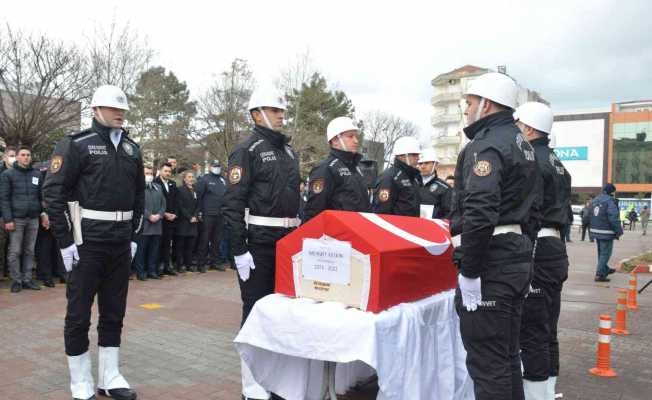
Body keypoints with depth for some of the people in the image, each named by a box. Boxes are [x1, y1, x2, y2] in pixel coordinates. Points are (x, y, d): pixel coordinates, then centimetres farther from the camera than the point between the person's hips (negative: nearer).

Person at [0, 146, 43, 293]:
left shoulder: (37, 174, 11)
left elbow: (41, 196, 14)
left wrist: (44, 213, 5)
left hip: (33, 219, 3)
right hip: (16, 218, -3)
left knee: (29, 251, 8)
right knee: (15, 251, 1)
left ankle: (27, 279, 15)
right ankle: (16, 280, 9)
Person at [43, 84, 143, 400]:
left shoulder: (132, 149, 10)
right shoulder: (76, 145, -6)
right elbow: (53, 192, -10)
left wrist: (134, 236, 11)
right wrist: (65, 240, -13)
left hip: (121, 243, 5)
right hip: (87, 242, -5)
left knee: (114, 312, 12)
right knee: (79, 313, 5)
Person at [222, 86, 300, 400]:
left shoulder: (289, 151, 15)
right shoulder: (247, 150, -7)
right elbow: (232, 203, -13)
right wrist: (239, 250, -18)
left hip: (290, 241, 7)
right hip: (259, 242, -7)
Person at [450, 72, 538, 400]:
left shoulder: (486, 144, -13)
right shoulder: (522, 144, 19)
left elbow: (479, 214, -26)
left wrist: (469, 271, -20)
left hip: (490, 261, -10)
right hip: (519, 257, 10)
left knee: (486, 362, -2)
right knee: (507, 354, 19)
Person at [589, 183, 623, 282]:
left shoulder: (594, 200, 10)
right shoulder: (610, 201, -16)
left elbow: (588, 216, 15)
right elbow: (614, 218, -20)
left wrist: (590, 231, 22)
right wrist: (619, 231, -12)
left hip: (595, 231, 8)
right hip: (606, 233, -8)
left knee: (601, 253, 21)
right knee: (605, 253, -2)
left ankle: (605, 269, 38)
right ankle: (600, 274, -6)